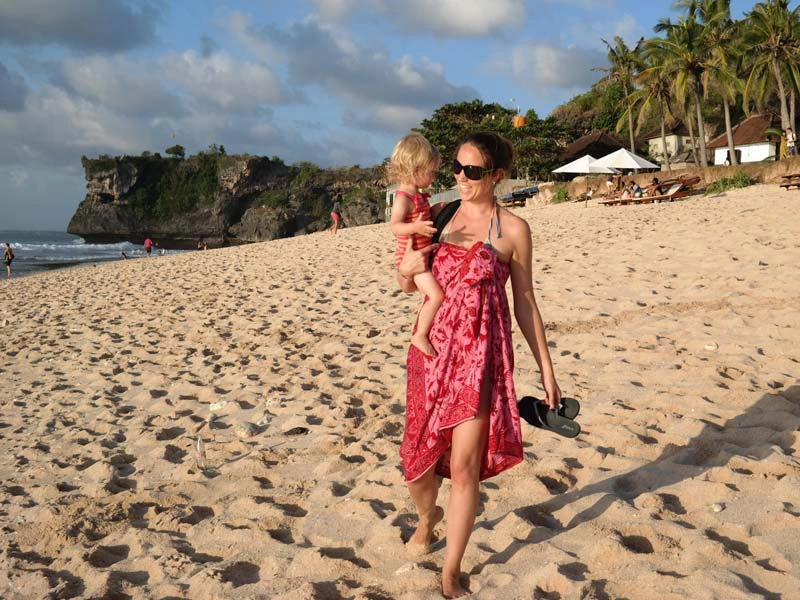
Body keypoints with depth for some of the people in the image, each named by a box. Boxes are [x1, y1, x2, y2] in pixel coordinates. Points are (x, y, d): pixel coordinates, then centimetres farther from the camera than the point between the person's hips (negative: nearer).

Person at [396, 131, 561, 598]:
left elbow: (524, 300, 2)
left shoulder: (513, 229, -3)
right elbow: (409, 285, 15)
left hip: (482, 354, -3)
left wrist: (546, 368, 3)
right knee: (420, 453, 12)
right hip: (433, 349, 4)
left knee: (466, 464, -5)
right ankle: (428, 517, 47)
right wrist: (408, 269, -9)